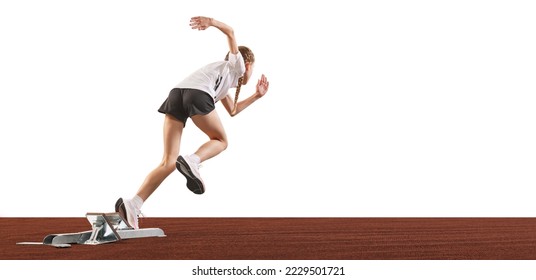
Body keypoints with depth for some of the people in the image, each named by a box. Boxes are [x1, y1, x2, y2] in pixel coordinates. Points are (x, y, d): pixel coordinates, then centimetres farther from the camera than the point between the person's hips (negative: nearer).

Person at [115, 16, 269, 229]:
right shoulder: (236, 65, 25)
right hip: (198, 94, -7)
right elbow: (230, 33, 10)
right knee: (220, 140, 16)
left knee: (168, 162, 0)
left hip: (176, 94, 7)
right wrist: (211, 22, -10)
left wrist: (257, 95, 57)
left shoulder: (226, 78, 44)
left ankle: (133, 204, -18)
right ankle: (191, 161, -16)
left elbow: (232, 110, 52)